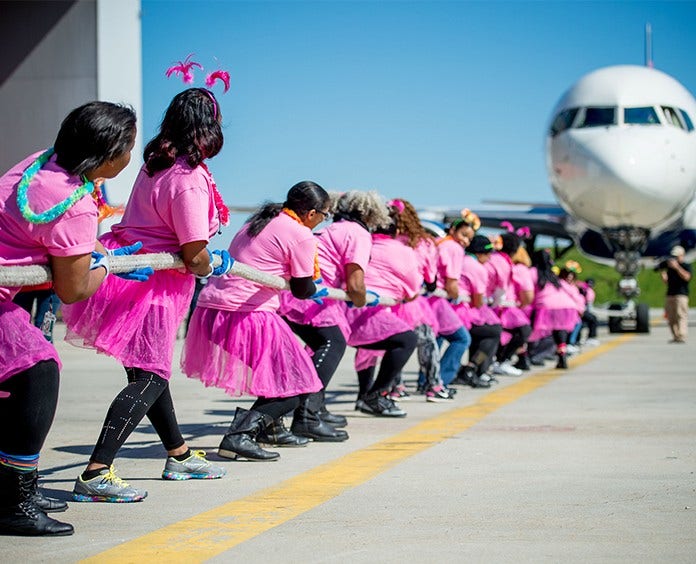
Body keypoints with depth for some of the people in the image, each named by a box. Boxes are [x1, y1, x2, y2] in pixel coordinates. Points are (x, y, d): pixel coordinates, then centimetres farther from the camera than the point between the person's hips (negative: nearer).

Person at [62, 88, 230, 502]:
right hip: (151, 286, -10)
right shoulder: (190, 180, -22)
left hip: (128, 266, 10)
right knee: (150, 379, -8)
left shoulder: (157, 162, 7)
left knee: (151, 369, 20)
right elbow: (195, 257, -19)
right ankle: (95, 474, -16)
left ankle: (179, 456, 38)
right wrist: (215, 267, 3)